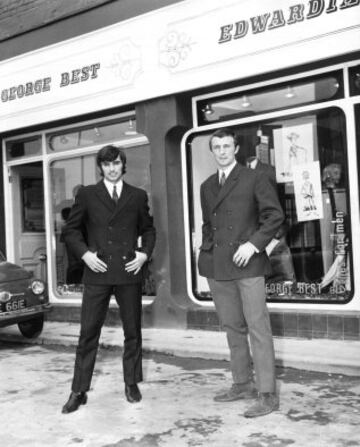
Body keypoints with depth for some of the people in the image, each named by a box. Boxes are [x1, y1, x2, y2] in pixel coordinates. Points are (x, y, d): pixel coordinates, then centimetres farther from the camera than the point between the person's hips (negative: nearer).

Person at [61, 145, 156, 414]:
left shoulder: (138, 196, 10)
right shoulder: (87, 195, 7)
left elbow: (148, 229, 17)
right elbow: (70, 230, 9)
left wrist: (145, 253, 1)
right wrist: (84, 254, -5)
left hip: (129, 271, 2)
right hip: (97, 272, -1)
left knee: (133, 331, 8)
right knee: (88, 333, -1)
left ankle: (132, 384, 24)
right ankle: (79, 391, 8)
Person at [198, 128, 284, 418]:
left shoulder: (254, 179, 1)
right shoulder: (207, 186, 17)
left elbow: (275, 216, -4)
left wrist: (254, 244, -14)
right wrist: (207, 253, 11)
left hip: (247, 263, -5)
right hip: (217, 267, 6)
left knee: (258, 328, -6)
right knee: (233, 328, 11)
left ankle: (267, 394, -1)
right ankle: (243, 384, 22)